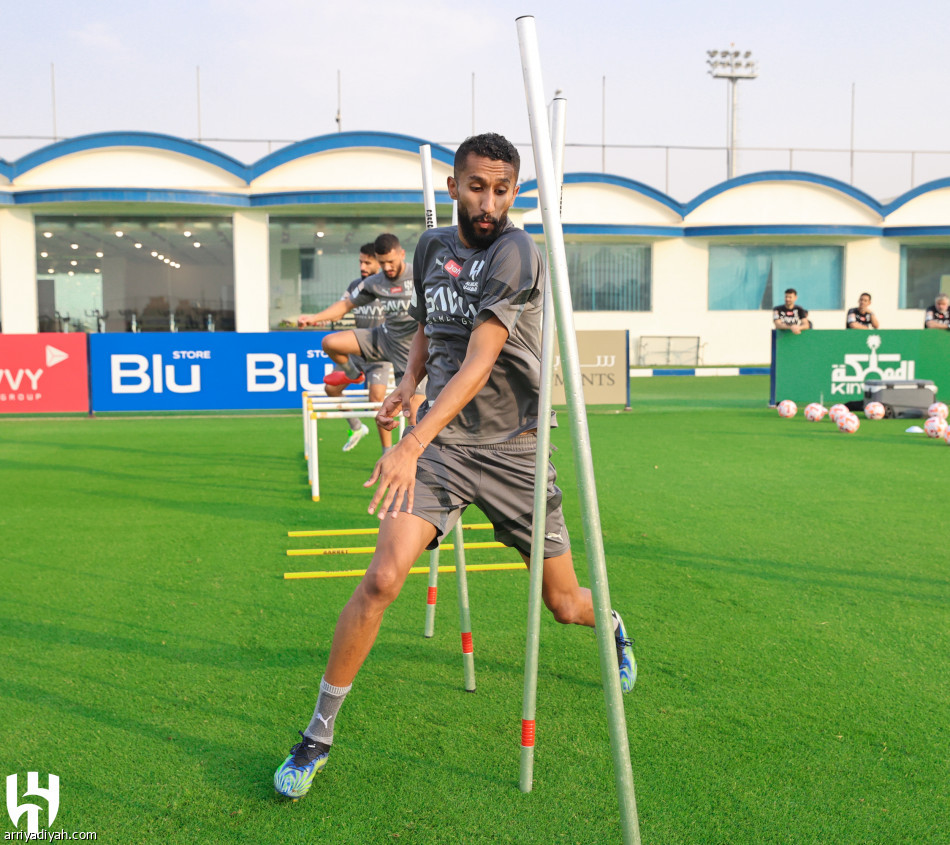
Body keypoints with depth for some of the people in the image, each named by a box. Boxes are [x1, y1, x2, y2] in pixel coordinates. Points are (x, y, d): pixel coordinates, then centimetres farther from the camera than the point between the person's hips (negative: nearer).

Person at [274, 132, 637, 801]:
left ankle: (612, 626, 49)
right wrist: (408, 383, 10)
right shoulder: (433, 246, 5)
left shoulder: (515, 253, -15)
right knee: (383, 578, -16)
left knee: (565, 604, 9)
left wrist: (413, 444, -34)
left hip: (513, 450, -3)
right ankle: (318, 735, 1)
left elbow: (479, 362, -26)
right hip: (441, 441, 3)